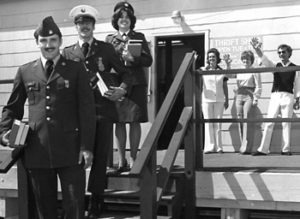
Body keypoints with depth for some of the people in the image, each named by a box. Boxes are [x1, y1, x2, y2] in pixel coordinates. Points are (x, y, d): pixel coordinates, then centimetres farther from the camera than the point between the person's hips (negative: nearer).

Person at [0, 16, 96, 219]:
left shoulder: (76, 70, 5)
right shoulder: (25, 71, 12)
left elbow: (87, 109, 1)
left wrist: (86, 147, -7)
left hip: (70, 151, -2)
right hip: (37, 150, 2)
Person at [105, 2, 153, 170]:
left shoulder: (139, 37, 10)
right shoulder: (110, 39, 13)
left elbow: (148, 60, 4)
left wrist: (133, 58, -13)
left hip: (136, 83, -1)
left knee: (135, 121, -2)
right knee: (119, 122, 0)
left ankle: (133, 158, 6)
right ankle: (122, 160, 8)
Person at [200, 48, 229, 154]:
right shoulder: (203, 70, 3)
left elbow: (225, 86, 13)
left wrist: (226, 100, 11)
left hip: (219, 100, 1)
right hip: (207, 99, -1)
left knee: (218, 123, 3)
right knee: (208, 124, -3)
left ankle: (218, 146, 7)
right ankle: (209, 147, -2)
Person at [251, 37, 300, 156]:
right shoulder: (275, 66, 11)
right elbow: (264, 59, -4)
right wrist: (257, 49, -22)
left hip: (288, 96, -1)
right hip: (275, 96, 1)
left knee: (286, 123, -1)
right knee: (269, 122, -4)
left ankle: (286, 149, 5)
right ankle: (263, 149, -5)